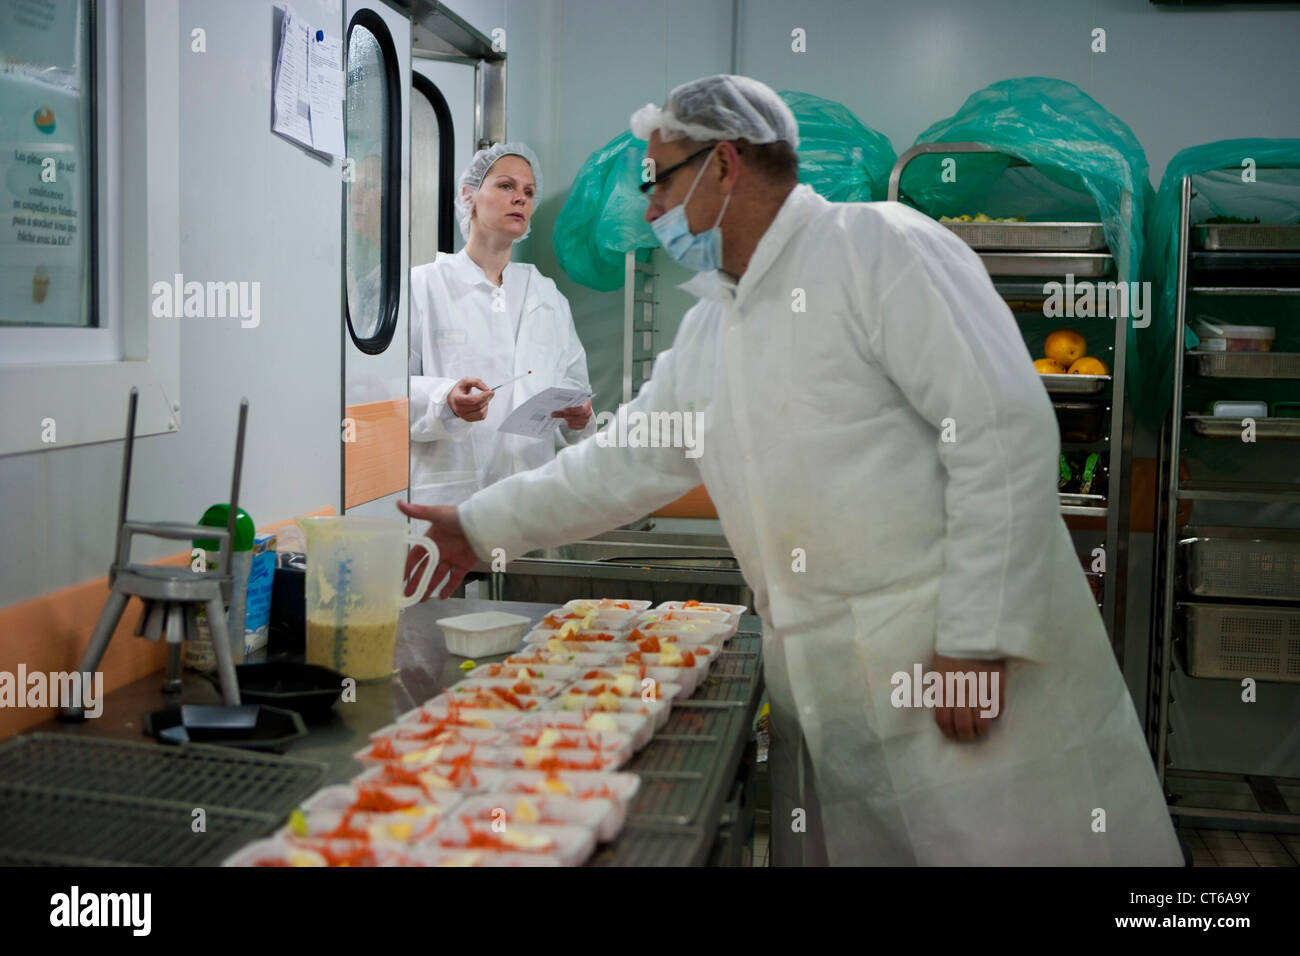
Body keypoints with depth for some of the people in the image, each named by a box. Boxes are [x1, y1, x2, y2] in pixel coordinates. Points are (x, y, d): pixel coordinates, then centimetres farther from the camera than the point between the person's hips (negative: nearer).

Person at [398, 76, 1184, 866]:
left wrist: (978, 638, -18)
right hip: (824, 689, 7)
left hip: (968, 661, -7)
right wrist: (481, 527, 25)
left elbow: (1005, 432, -15)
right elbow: (624, 463, 25)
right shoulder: (706, 332, 15)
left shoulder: (879, 246, -9)